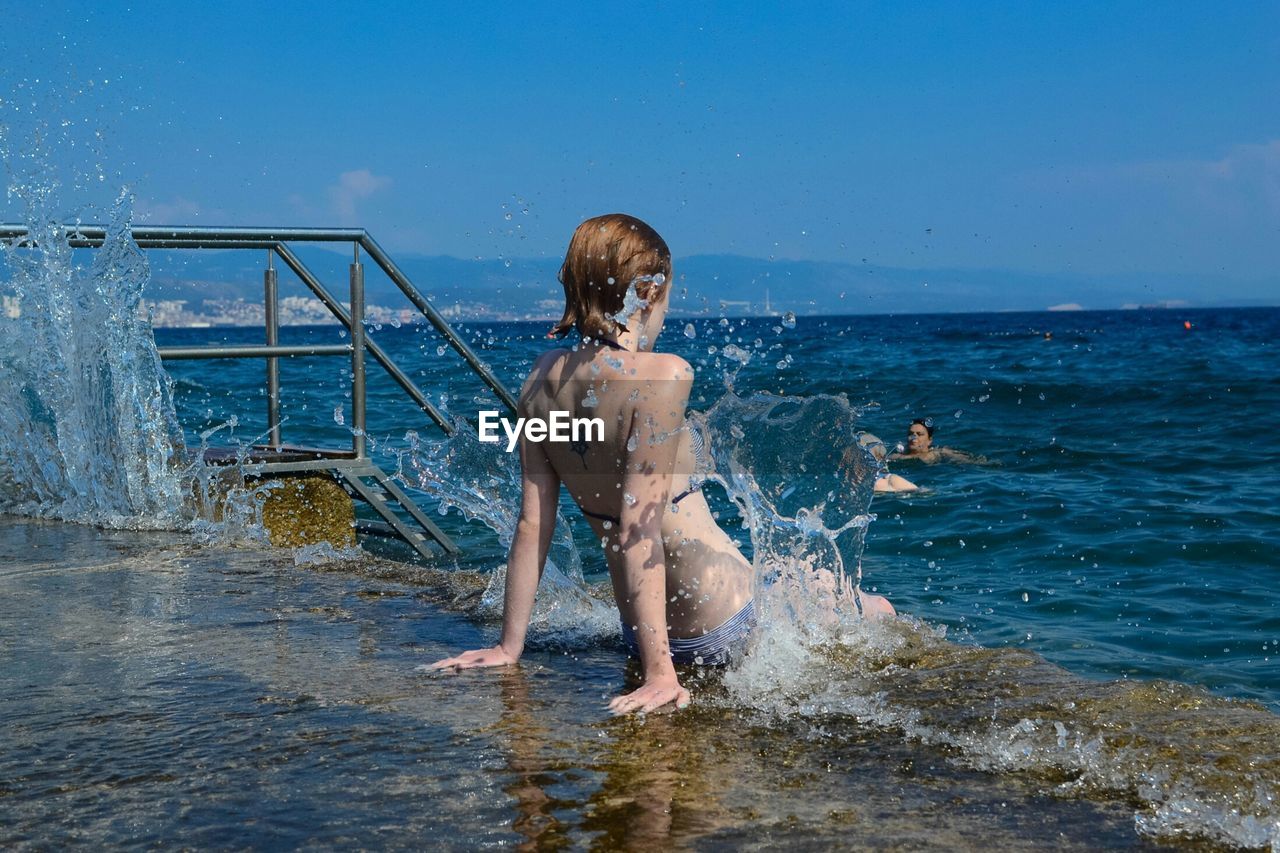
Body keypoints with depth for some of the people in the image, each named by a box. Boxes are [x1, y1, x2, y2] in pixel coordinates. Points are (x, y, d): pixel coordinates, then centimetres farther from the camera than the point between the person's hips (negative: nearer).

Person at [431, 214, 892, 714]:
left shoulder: (544, 377, -4)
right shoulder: (661, 376, -24)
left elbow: (532, 523, -3)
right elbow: (639, 528, -26)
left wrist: (510, 647, 3)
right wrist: (659, 671, -24)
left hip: (644, 630, 7)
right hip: (723, 628, -7)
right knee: (879, 613, 22)